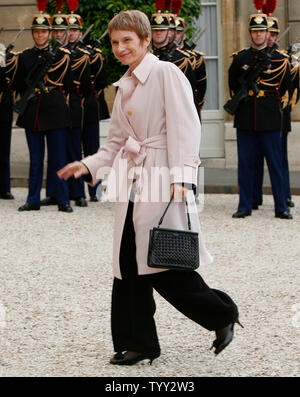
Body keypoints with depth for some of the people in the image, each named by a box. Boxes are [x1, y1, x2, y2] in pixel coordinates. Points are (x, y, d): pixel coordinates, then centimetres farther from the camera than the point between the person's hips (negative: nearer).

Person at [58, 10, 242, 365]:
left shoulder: (166, 74, -7)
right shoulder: (124, 86, 18)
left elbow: (185, 127, -14)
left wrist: (181, 175, -23)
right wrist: (89, 165, 8)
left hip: (162, 177, -8)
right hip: (132, 181, 8)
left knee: (165, 265, -9)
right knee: (129, 262, 6)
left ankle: (223, 315, 11)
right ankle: (137, 343, 14)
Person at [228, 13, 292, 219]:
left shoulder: (279, 59, 2)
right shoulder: (240, 58, 6)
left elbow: (286, 88, 13)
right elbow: (233, 83, 20)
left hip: (270, 120, -2)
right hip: (245, 121, 2)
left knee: (276, 163, 0)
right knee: (245, 163, 3)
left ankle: (281, 207, 4)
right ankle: (245, 206, 10)